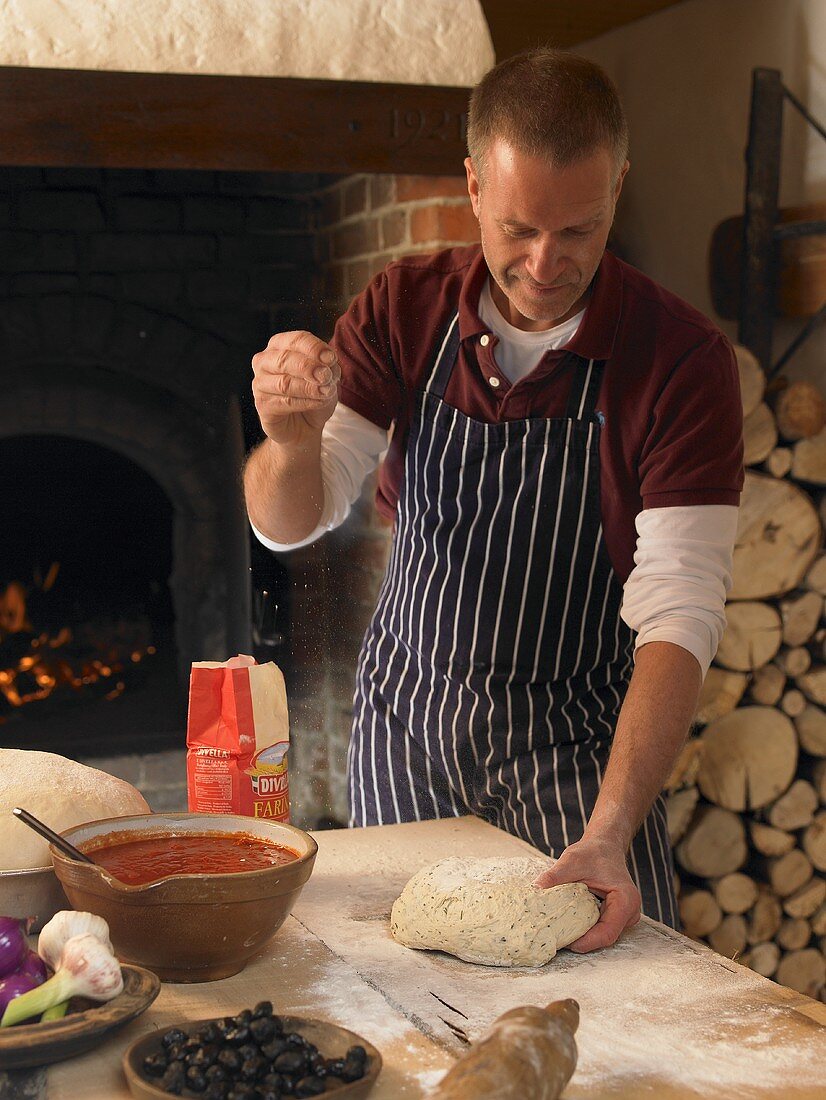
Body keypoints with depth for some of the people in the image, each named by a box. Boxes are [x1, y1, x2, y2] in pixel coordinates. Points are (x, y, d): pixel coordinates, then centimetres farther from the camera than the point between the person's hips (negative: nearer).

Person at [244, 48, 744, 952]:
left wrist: (609, 834, -33)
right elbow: (286, 523, -8)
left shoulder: (683, 358, -17)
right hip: (405, 720, 3)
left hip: (575, 745, -2)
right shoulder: (404, 310, -7)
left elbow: (677, 619, -22)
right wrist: (294, 438, -33)